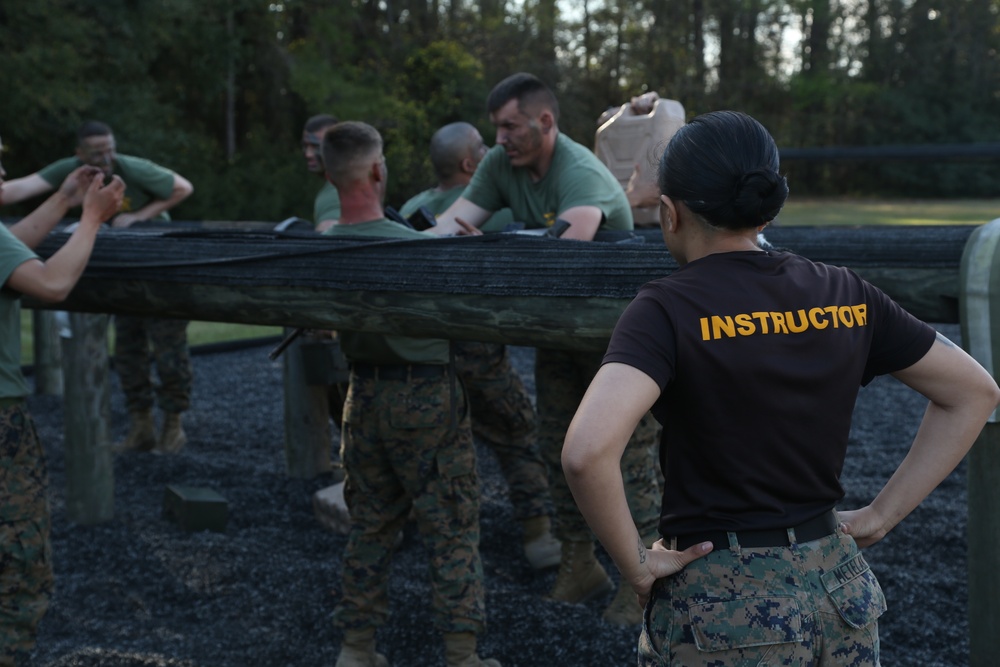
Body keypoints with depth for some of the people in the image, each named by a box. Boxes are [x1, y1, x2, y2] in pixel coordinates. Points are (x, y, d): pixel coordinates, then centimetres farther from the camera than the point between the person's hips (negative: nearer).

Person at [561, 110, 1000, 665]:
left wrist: (636, 564, -14)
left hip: (721, 606, -5)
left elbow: (587, 451, -30)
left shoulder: (668, 309, -15)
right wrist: (880, 516, 8)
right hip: (840, 588, 5)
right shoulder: (845, 295, 1)